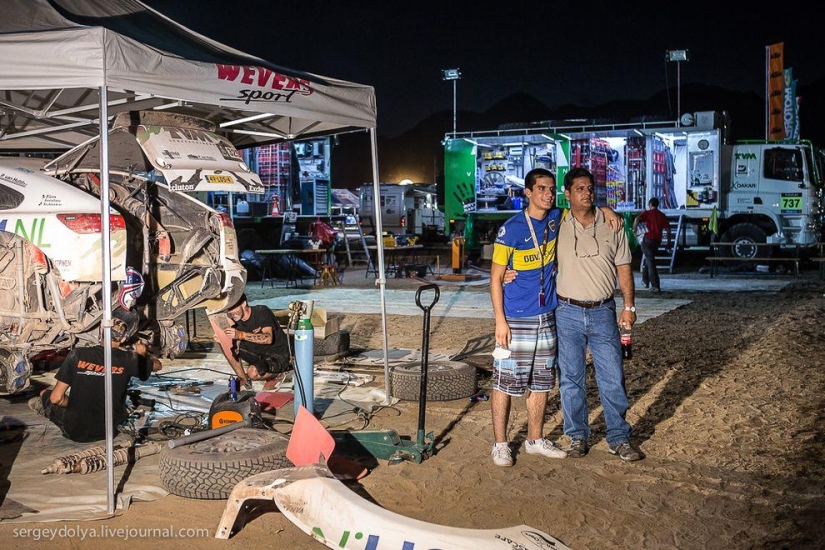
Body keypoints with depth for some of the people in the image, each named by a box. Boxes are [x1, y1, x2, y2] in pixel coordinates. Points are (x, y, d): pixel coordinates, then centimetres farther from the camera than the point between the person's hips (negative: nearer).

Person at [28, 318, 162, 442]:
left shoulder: (77, 355, -13)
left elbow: (56, 398, -12)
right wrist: (143, 353, 28)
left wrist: (71, 402, 8)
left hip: (75, 432, -1)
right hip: (108, 431, 1)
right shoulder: (128, 359, -10)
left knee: (45, 394, 23)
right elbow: (157, 365, 9)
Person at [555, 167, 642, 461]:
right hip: (568, 312, 0)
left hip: (603, 312, 1)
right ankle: (577, 437, 21)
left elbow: (623, 268, 9)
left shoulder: (611, 226, 4)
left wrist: (629, 306, 2)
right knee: (571, 379, 7)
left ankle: (619, 439, 15)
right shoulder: (557, 227, 0)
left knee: (613, 379, 2)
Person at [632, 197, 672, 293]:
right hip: (657, 241, 5)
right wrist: (669, 242, 15)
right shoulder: (662, 216, 11)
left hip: (648, 239, -4)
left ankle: (656, 286, -12)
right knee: (649, 259, 24)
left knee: (650, 261, -5)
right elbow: (668, 230, 8)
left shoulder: (647, 213, -1)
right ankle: (645, 280, 33)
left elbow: (637, 220, -20)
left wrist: (634, 230, -6)